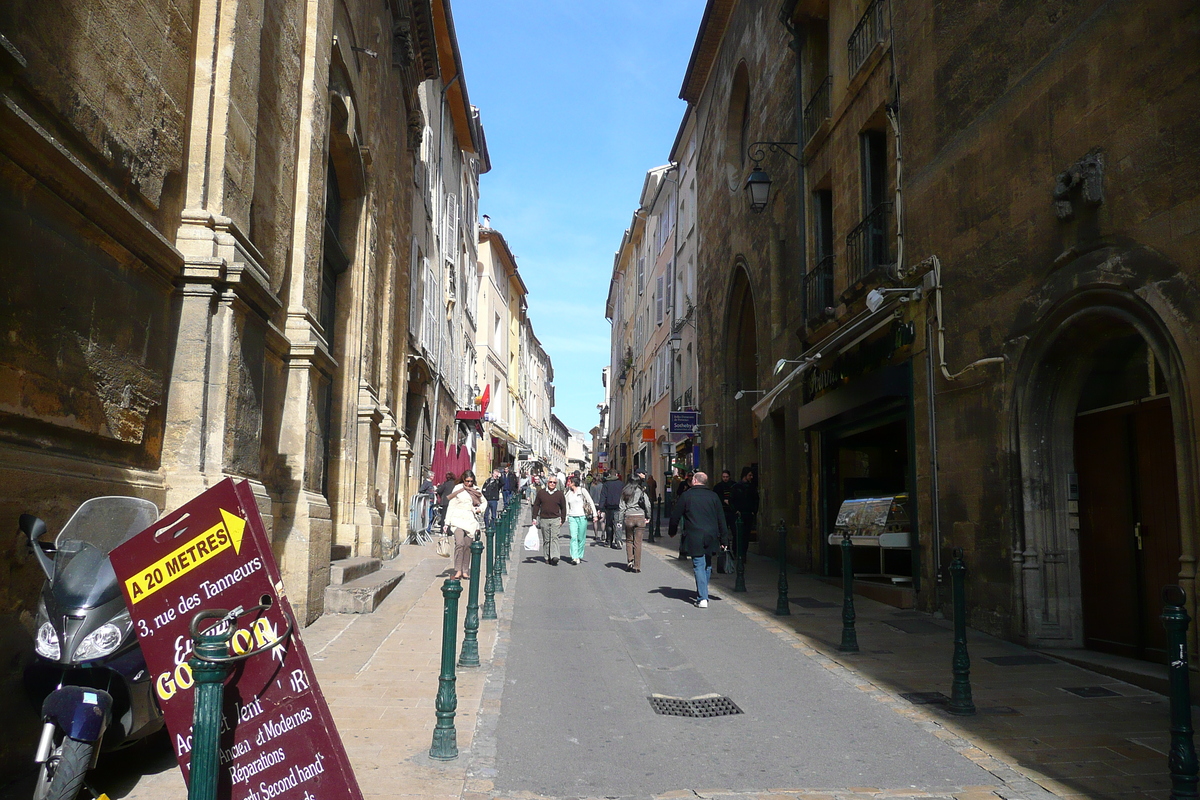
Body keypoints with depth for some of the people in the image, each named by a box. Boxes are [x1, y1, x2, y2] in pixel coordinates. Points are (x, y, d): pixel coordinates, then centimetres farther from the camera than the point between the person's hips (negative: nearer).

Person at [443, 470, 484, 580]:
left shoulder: (476, 490, 12)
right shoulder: (458, 489, 2)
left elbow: (484, 502, 26)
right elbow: (451, 505, 2)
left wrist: (480, 509, 3)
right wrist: (447, 523, -2)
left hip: (470, 520, 3)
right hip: (458, 519, -3)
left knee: (468, 545, 3)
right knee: (459, 543, -17)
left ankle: (465, 571, 11)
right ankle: (458, 570, -15)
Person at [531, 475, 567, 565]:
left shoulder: (560, 494, 4)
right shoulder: (541, 492, 5)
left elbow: (563, 508, 10)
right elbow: (536, 505, 10)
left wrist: (562, 520, 5)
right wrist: (534, 518, 5)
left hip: (555, 519, -2)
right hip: (543, 519, 2)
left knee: (554, 537, -13)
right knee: (546, 539, 7)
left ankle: (554, 556, -20)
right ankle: (547, 558, 14)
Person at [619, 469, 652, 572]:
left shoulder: (625, 491, 6)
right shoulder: (642, 491, -2)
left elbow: (622, 507, 5)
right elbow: (647, 505, -7)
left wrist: (621, 520, 7)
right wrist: (648, 517, 6)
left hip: (628, 517, 2)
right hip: (640, 517, -2)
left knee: (629, 540, 17)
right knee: (638, 542, 3)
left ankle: (630, 561, 1)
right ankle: (636, 566, 6)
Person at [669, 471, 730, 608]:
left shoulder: (687, 495, -2)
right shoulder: (713, 496, 6)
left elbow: (675, 516, 3)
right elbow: (721, 519, 6)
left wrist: (672, 531, 20)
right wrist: (724, 539, 10)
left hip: (694, 537, -3)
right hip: (711, 537, 4)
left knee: (699, 566, -3)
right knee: (707, 565, 17)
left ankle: (702, 598, -9)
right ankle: (703, 594, 26)